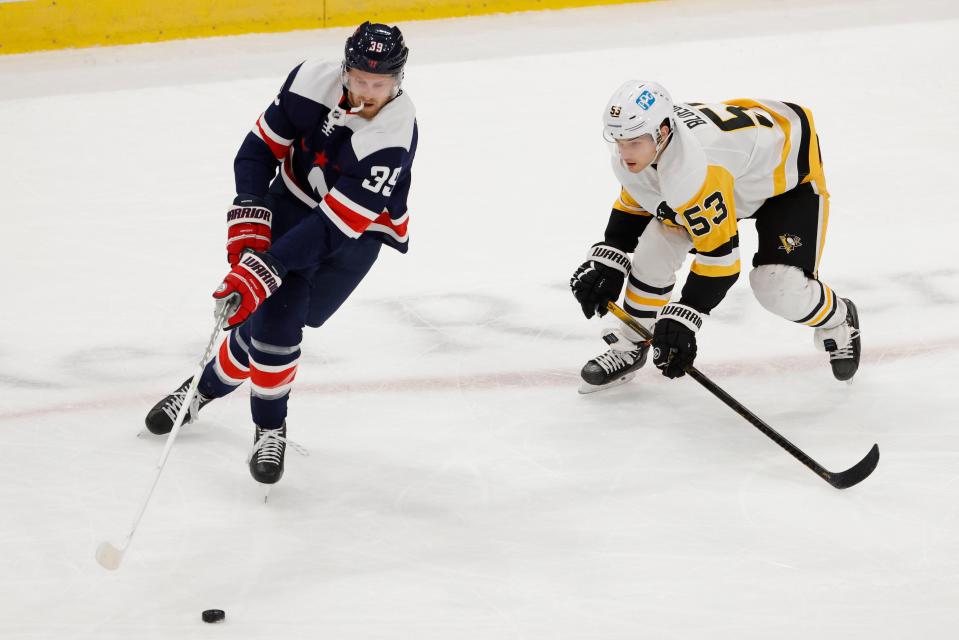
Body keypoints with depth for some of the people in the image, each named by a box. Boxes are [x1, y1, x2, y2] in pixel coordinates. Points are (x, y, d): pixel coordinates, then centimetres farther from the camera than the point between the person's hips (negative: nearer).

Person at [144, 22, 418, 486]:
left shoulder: (393, 136, -33)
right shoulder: (314, 80, -21)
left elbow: (335, 226, -35)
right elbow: (261, 146, -7)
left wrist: (264, 269, -38)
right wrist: (249, 217, -18)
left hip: (356, 234, -3)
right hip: (292, 203, 3)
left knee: (277, 322, -14)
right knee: (262, 312, -3)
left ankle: (270, 430, 8)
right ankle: (205, 389, 26)